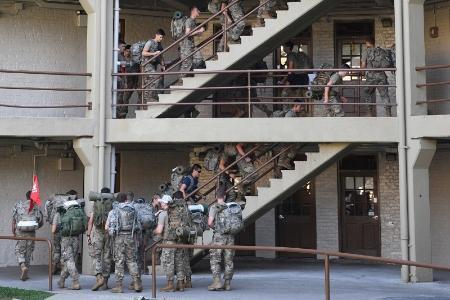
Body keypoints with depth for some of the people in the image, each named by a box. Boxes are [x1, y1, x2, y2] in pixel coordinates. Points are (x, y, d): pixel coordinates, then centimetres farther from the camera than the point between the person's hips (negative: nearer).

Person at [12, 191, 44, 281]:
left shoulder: (18, 205, 6)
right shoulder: (36, 207, 5)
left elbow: (13, 220, 3)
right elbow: (41, 222, 5)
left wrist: (13, 233, 8)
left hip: (20, 232, -1)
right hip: (31, 233, 1)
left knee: (19, 250, 10)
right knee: (28, 252, 10)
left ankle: (23, 266, -16)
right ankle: (24, 274, 14)